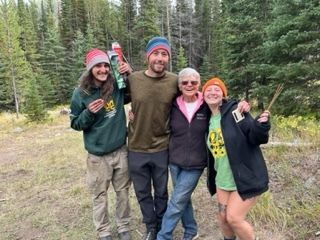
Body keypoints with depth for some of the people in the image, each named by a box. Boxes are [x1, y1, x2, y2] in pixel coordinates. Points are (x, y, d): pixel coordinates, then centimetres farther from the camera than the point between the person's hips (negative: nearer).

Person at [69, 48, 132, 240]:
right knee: (100, 196, 10)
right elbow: (75, 123, 0)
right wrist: (89, 113, -20)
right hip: (98, 156, -2)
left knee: (123, 192, 15)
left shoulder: (118, 87, -3)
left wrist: (131, 73, -7)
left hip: (121, 151, 2)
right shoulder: (81, 93, -7)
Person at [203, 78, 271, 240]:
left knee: (234, 218, -5)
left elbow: (255, 138, -18)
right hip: (222, 180, 6)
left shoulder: (235, 111, -13)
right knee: (223, 217, 14)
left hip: (245, 178, -6)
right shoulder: (208, 120, 5)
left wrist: (261, 125, -36)